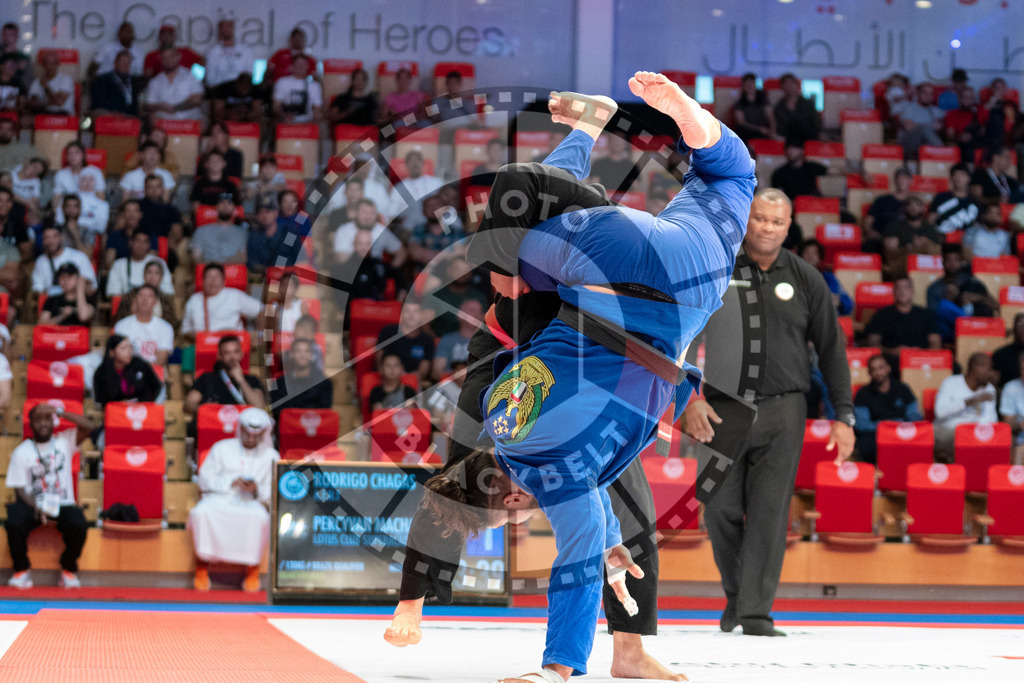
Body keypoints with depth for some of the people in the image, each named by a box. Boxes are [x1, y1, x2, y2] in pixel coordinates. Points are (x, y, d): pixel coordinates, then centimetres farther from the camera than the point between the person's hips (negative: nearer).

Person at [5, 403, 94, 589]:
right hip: (32, 504, -1)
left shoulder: (64, 441, 7)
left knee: (79, 525, -31)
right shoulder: (21, 452, 1)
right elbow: (21, 489, -3)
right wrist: (36, 508, -21)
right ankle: (22, 569, -6)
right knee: (14, 523, -32)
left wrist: (59, 412, -13)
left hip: (63, 504, 1)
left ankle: (69, 569, -5)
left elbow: (87, 426, -8)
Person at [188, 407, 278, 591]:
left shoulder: (271, 456, 13)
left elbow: (273, 493, 8)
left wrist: (257, 490, -14)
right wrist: (231, 483, -10)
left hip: (251, 503, 0)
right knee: (201, 513, -35)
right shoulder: (222, 448, 13)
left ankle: (253, 570, -23)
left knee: (259, 518, -37)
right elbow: (204, 479, 5)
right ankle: (202, 567, -25)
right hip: (219, 499, 0)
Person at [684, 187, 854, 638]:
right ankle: (736, 594, 26)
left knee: (769, 514, -6)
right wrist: (689, 398, -9)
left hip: (783, 412, 0)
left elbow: (831, 348, 10)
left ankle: (756, 613, -3)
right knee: (720, 511, 3)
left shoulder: (805, 279, 7)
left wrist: (843, 415, 5)